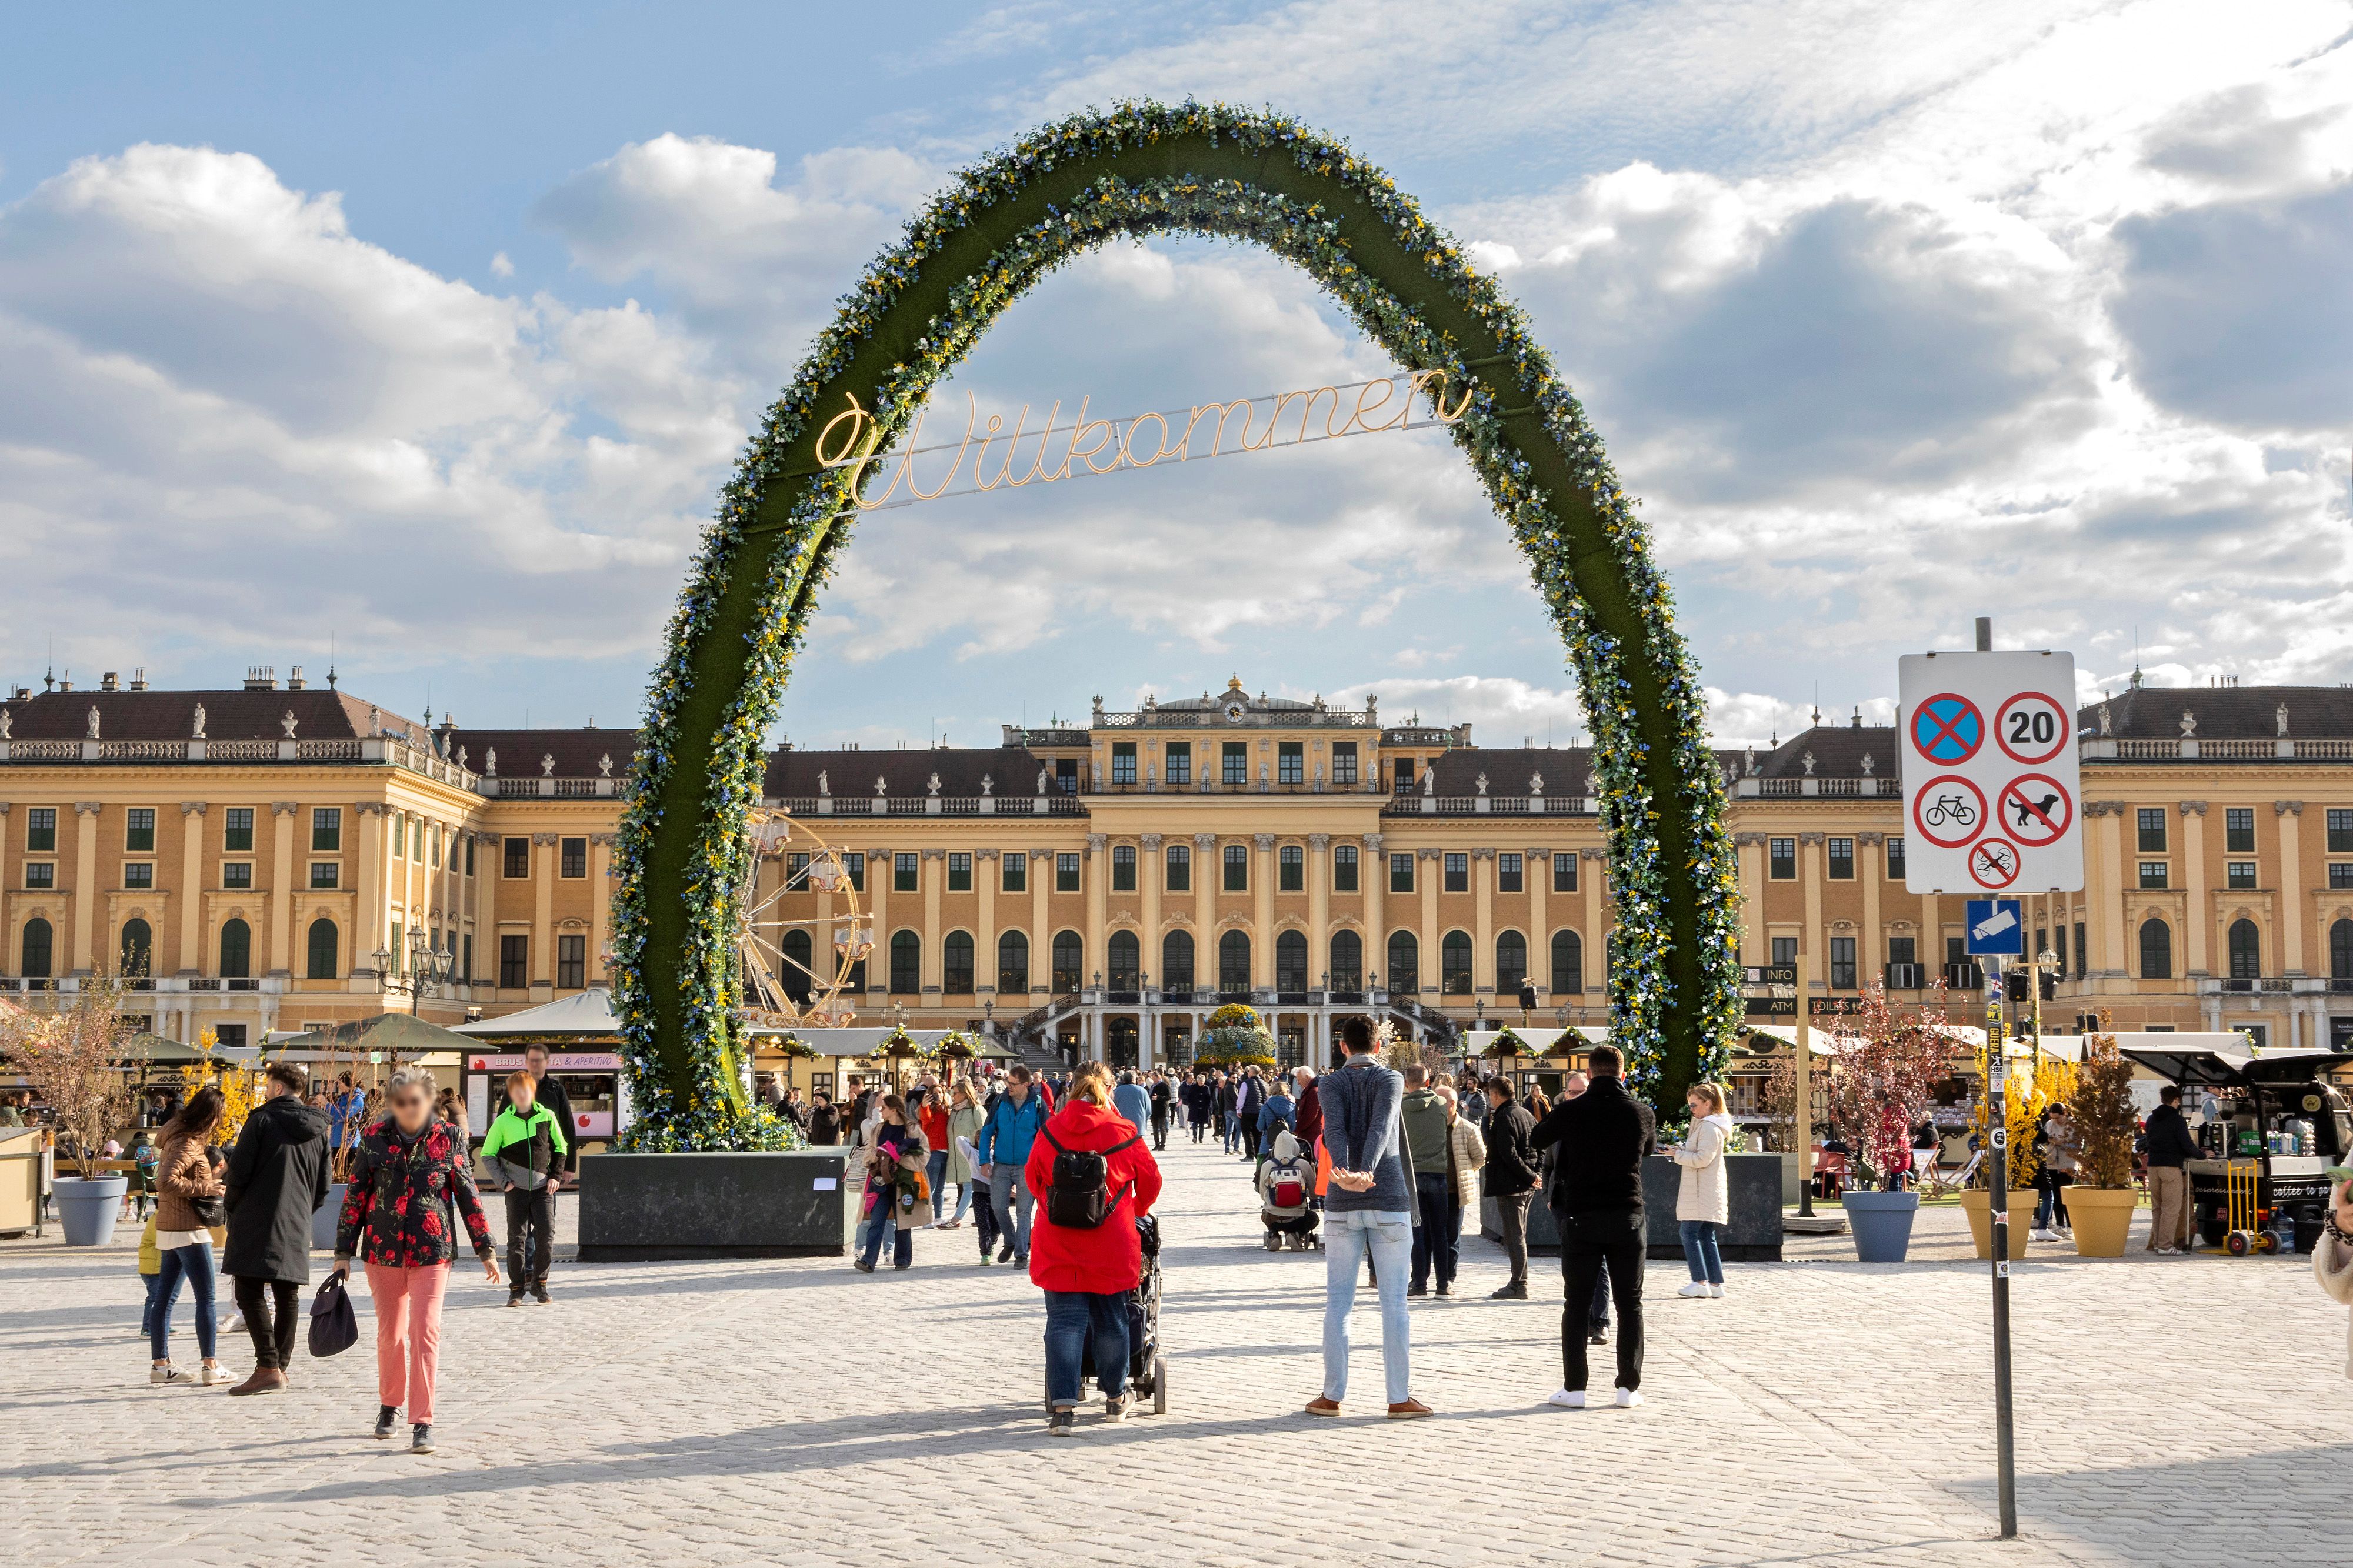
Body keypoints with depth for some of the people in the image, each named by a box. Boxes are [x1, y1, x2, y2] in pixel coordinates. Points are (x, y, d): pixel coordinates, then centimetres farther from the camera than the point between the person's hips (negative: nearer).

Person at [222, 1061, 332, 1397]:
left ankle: (268, 1368, -14)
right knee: (287, 1296, 12)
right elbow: (323, 1188, 14)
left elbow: (239, 1170, -10)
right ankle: (281, 1366, 14)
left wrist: (231, 1204, 7)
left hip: (256, 1224, -6)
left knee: (251, 1294, -5)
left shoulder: (263, 1120, -8)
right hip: (297, 1227, 6)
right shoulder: (319, 1130, 11)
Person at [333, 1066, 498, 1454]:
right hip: (383, 1250, 2)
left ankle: (422, 1422, -6)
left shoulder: (447, 1139, -2)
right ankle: (390, 1405, 35)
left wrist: (486, 1249, 5)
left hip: (431, 1252, -2)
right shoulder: (374, 1139, -1)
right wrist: (344, 1251, 4)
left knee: (425, 1334, -10)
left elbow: (468, 1196, 3)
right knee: (390, 1334, 13)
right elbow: (355, 1197, 5)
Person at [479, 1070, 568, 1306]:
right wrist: (504, 1181, -2)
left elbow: (560, 1147, 13)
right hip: (516, 1189, -1)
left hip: (543, 1188, 1)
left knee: (547, 1236, -6)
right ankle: (516, 1288, 9)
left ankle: (539, 1283, 9)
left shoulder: (547, 1117, 1)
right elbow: (488, 1154, 5)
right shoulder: (503, 1121, -2)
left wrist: (555, 1176, 4)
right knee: (517, 1239, 0)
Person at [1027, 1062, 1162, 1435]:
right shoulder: (1124, 1133, -6)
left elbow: (1033, 1178, 10)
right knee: (1111, 1320, 15)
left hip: (1058, 1249, 0)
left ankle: (1062, 1406, -11)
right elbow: (1151, 1180, 7)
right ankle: (1115, 1398, 29)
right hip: (1112, 1248, 0)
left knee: (1064, 1323, 2)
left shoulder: (1049, 1132, -4)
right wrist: (1135, 1212, 27)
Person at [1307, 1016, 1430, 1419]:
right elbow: (1381, 1127, -18)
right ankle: (1400, 1397, 3)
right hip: (1389, 1199, -2)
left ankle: (1332, 1395, 10)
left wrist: (1344, 1172, -30)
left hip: (1342, 1203, 2)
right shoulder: (1390, 1079, -1)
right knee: (1394, 1301, 3)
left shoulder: (1330, 1083, 4)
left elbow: (1334, 1129, -15)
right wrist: (1368, 1172, -32)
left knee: (1338, 1300, 8)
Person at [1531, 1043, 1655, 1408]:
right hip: (1627, 1216, 1)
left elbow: (1536, 1139, 13)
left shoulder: (1570, 1111, -7)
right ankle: (1629, 1386, 7)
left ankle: (1574, 1388, 4)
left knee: (1576, 1303, 6)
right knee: (1630, 1303, 9)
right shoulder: (1642, 1113, -2)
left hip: (1581, 1217, -1)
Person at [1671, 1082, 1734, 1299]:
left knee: (1689, 1233, -8)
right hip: (1704, 1192, 10)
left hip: (1702, 1193, -10)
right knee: (1706, 1237, 9)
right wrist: (1683, 1150, 9)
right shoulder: (1704, 1125, 19)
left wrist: (1678, 1154, -11)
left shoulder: (1709, 1127, -14)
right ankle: (1716, 1284, 8)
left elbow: (1703, 1159, -20)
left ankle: (1700, 1282, -8)